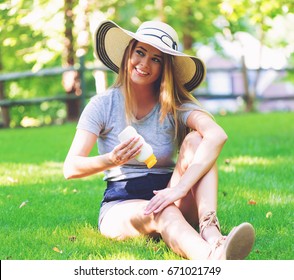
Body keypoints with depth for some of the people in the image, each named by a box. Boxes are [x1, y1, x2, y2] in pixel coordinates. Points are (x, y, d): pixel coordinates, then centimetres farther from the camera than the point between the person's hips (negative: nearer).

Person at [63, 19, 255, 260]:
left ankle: (210, 232, -44)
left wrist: (180, 188, -38)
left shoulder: (175, 105, -1)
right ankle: (214, 259, -71)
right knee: (162, 212, -37)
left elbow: (217, 135, -23)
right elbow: (70, 168, -10)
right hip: (120, 205, -2)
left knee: (195, 139, -21)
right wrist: (111, 160, -32)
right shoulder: (103, 105, -1)